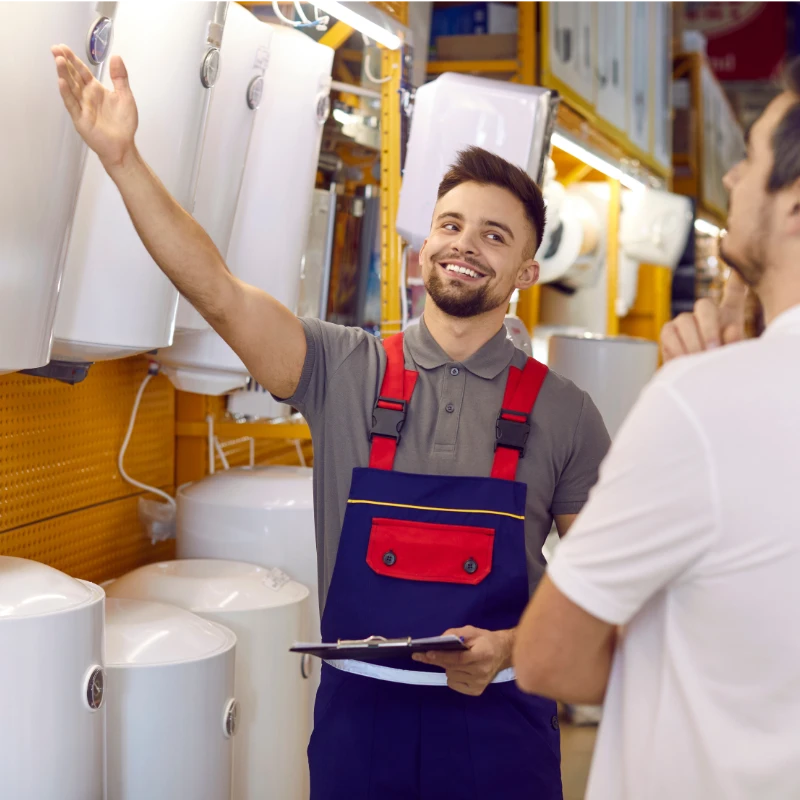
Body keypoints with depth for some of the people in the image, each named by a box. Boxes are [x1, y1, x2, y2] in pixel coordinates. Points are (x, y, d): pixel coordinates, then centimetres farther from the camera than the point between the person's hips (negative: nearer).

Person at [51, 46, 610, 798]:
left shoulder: (561, 411, -1)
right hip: (358, 710, 1)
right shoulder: (344, 370, -1)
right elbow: (217, 292, -14)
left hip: (497, 717, 0)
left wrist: (513, 645, -12)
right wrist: (122, 159, -23)